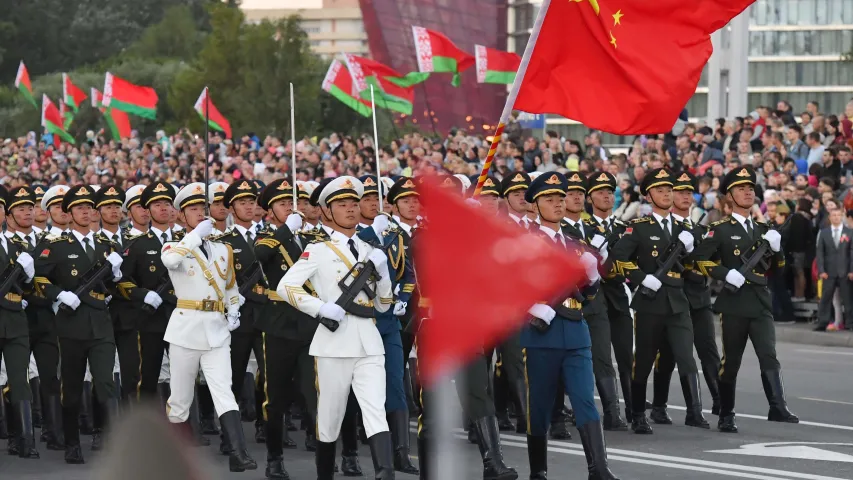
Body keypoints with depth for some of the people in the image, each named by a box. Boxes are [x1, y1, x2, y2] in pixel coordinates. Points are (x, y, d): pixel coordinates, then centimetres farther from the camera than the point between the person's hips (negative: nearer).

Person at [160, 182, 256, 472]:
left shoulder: (223, 250, 15)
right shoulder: (174, 247, 2)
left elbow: (231, 287, 27)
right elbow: (170, 259, -25)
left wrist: (233, 311, 8)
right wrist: (197, 234, -20)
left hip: (217, 330, 2)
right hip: (186, 328, -2)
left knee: (224, 391, -12)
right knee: (180, 398, 3)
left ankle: (238, 456, -22)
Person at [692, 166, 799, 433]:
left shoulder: (762, 229, 15)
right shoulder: (721, 229, -1)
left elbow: (777, 268, 19)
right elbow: (700, 259, -8)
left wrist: (776, 248, -1)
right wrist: (726, 274, -17)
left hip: (761, 303, 3)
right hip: (734, 303, -3)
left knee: (769, 355, -12)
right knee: (731, 361, 4)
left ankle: (777, 407, -19)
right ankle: (726, 416, 13)